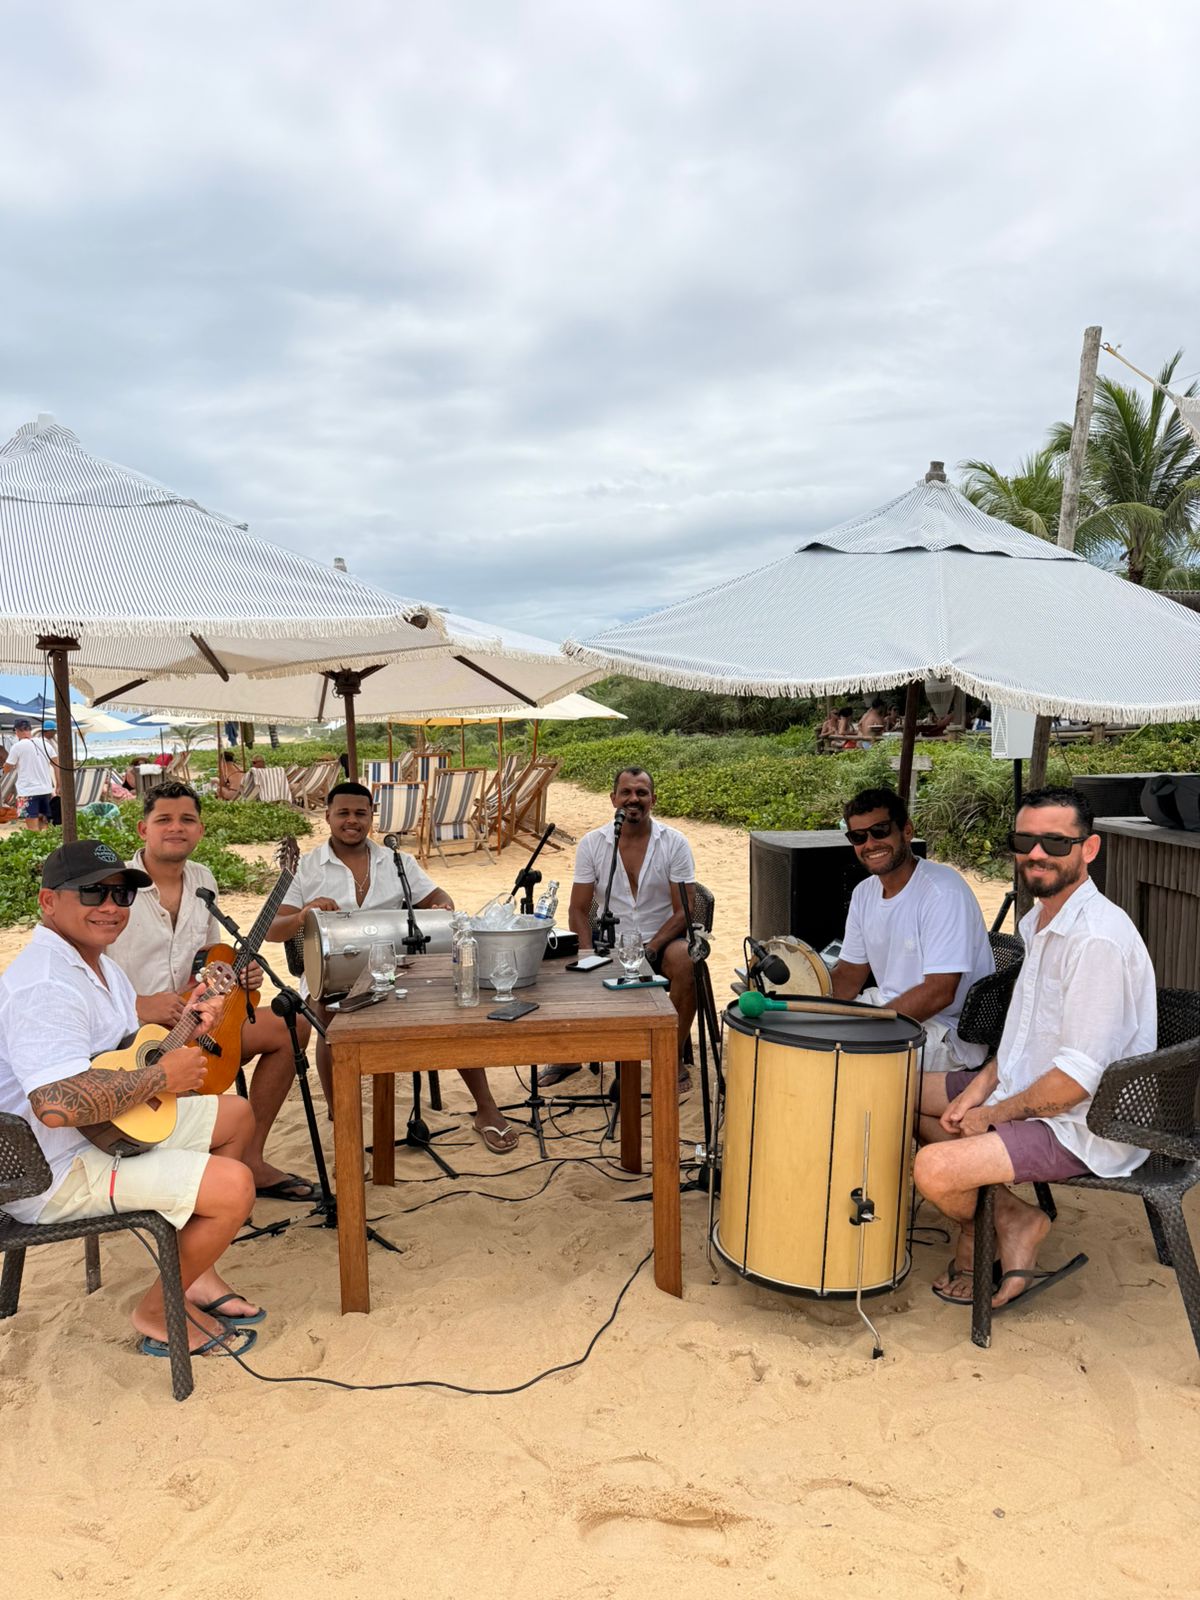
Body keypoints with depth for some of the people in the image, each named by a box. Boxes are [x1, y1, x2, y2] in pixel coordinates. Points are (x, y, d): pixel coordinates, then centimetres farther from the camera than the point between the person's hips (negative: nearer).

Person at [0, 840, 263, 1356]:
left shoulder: (98, 963, 8)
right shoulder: (44, 987, -27)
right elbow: (58, 1104, -41)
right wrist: (160, 1077, -27)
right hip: (56, 1171, -11)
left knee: (236, 1116, 18)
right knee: (233, 1186, -22)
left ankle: (195, 1273, 21)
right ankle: (159, 1313, 5)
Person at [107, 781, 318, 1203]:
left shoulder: (202, 880, 9)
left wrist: (237, 973, 0)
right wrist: (139, 1006, -27)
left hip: (190, 1019, 8)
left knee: (291, 1026, 2)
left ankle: (250, 1161, 8)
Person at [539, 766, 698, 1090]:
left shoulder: (674, 843, -4)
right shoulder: (592, 844, 0)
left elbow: (683, 911, -7)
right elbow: (579, 909, 1)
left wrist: (649, 949, -21)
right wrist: (588, 956, -16)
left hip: (661, 941, -1)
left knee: (685, 961, -33)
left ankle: (675, 1058, -13)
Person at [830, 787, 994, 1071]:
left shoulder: (943, 891, -22)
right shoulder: (864, 893, 5)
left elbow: (939, 993, -26)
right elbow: (850, 973, 11)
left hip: (950, 1029, -8)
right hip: (890, 1005, 8)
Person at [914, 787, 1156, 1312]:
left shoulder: (1097, 938, -25)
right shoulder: (1039, 920, 7)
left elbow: (1077, 1077, -25)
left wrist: (992, 1114, -13)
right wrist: (981, 1086, 3)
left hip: (1083, 1127, -10)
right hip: (1023, 1092, 10)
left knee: (936, 1169, -26)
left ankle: (977, 1231, 11)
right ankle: (1011, 1218, 8)